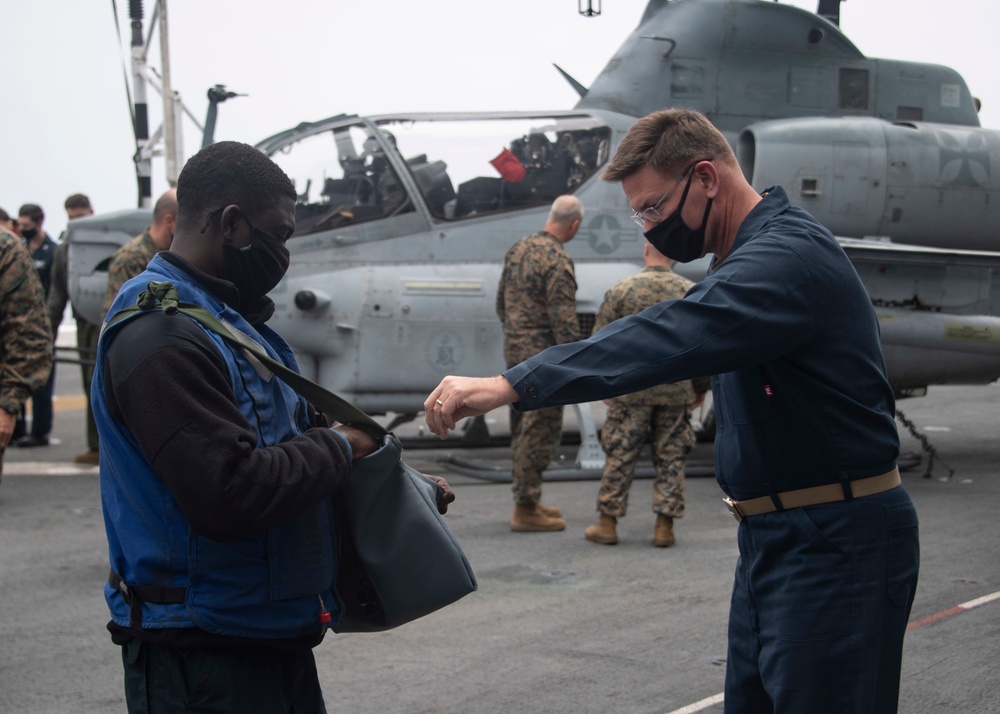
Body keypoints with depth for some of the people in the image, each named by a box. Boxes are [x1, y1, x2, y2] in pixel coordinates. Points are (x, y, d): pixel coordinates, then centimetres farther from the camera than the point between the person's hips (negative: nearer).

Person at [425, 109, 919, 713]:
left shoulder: (789, 255, -20)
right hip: (774, 536, 10)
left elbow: (674, 338, -33)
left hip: (834, 547, -10)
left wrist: (507, 386, -38)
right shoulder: (753, 256, 15)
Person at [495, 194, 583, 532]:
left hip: (514, 352, 9)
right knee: (541, 430, -3)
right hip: (542, 356, -9)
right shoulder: (557, 260, -18)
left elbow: (501, 302, 18)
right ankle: (525, 509, -1)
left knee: (523, 428, 16)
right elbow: (564, 321, -20)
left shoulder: (517, 249, 9)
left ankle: (527, 499, 25)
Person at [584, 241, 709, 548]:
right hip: (676, 391, 1)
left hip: (630, 388, -1)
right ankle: (664, 526, 9)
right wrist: (701, 387, 16)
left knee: (620, 456, 6)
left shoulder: (620, 290, -4)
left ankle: (607, 523, 11)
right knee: (671, 458, 7)